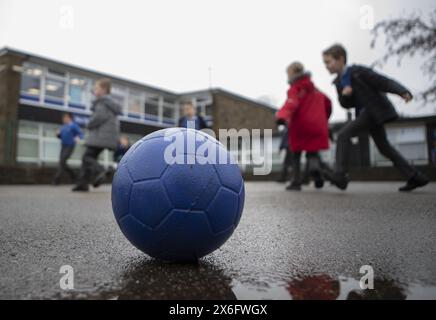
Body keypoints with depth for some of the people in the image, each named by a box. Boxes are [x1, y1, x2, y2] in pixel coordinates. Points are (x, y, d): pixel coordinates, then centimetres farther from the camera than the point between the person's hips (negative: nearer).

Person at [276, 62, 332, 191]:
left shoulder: (295, 89, -3)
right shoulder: (316, 90, 19)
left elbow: (291, 103, -24)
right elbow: (327, 103, 27)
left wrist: (282, 116, -42)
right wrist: (324, 119, 41)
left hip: (300, 127, -4)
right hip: (317, 126, 4)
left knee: (296, 155, 9)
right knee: (312, 152, 12)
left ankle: (297, 182, 4)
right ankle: (315, 166, -22)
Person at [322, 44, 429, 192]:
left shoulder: (359, 71, -14)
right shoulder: (338, 82, 9)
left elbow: (384, 82, -17)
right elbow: (346, 104, 11)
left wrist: (403, 92, -32)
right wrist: (344, 94, -12)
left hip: (375, 111, -9)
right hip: (367, 113, 9)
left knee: (343, 135, -21)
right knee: (384, 147, 13)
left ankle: (340, 174, -22)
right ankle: (415, 177, 21)